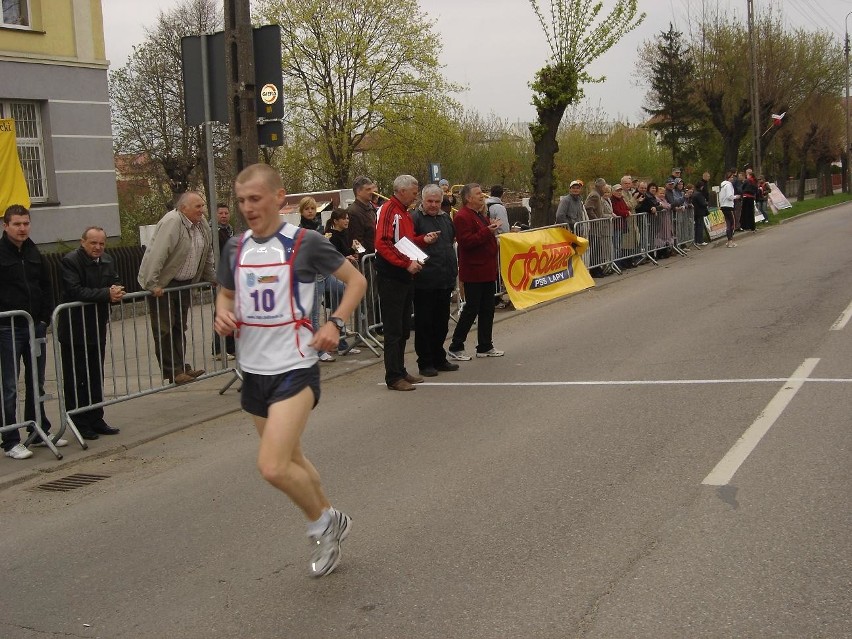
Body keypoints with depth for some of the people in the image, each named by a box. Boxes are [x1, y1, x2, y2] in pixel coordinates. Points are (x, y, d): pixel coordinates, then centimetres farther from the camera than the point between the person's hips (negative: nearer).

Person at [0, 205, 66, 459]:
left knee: (37, 383, 15)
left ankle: (40, 432, 27)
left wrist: (46, 318, 8)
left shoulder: (34, 252, 10)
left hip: (35, 326, 6)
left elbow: (46, 286, 16)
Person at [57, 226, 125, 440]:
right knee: (75, 379, 2)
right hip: (74, 330, -7)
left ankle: (96, 420, 23)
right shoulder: (70, 261, -14)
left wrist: (116, 291, -13)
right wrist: (107, 294, -28)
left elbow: (115, 283, 12)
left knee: (96, 378, 14)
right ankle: (80, 424, 9)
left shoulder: (107, 261, 9)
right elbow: (75, 291, -25)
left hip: (98, 328, 7)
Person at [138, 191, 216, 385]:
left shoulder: (202, 224, 4)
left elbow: (207, 254, 19)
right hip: (162, 285, -8)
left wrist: (212, 278, 23)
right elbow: (157, 254, -28)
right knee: (164, 330, -3)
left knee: (180, 328, 13)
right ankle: (172, 372, 0)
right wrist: (152, 284, -31)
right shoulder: (172, 222, -21)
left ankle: (181, 367, 18)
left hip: (184, 284, 8)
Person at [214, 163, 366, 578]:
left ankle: (321, 522, 10)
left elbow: (356, 281, 0)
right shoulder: (235, 248, 5)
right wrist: (222, 313, -2)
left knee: (272, 466, -18)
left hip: (294, 368, -7)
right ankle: (330, 523, 40)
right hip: (253, 370, 7)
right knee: (289, 460, 18)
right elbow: (225, 293, 21)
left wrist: (334, 323, -14)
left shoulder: (305, 243, -11)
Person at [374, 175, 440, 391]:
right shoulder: (388, 210, -12)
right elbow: (383, 244, -21)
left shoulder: (405, 212, 18)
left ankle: (400, 371, 22)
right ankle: (393, 377, -1)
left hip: (405, 277, 10)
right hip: (391, 277, -10)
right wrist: (407, 263, -24)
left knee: (404, 328, 14)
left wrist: (423, 239, 6)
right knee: (393, 329, -5)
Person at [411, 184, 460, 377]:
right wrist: (424, 240, -25)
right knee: (424, 323, 0)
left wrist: (454, 271, 23)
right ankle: (425, 363, 8)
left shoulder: (445, 218, 16)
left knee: (441, 322, 14)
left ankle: (439, 359, 26)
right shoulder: (415, 218, -8)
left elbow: (453, 240, 26)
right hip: (424, 281, -7)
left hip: (445, 280, 7)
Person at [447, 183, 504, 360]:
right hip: (474, 273, -10)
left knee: (487, 309, 12)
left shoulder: (480, 215, 18)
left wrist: (493, 231, 13)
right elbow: (466, 241, -25)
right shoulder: (462, 217, -14)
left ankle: (485, 347, 20)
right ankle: (455, 347, 4)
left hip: (487, 271, 10)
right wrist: (487, 231, -25)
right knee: (471, 310, -5)